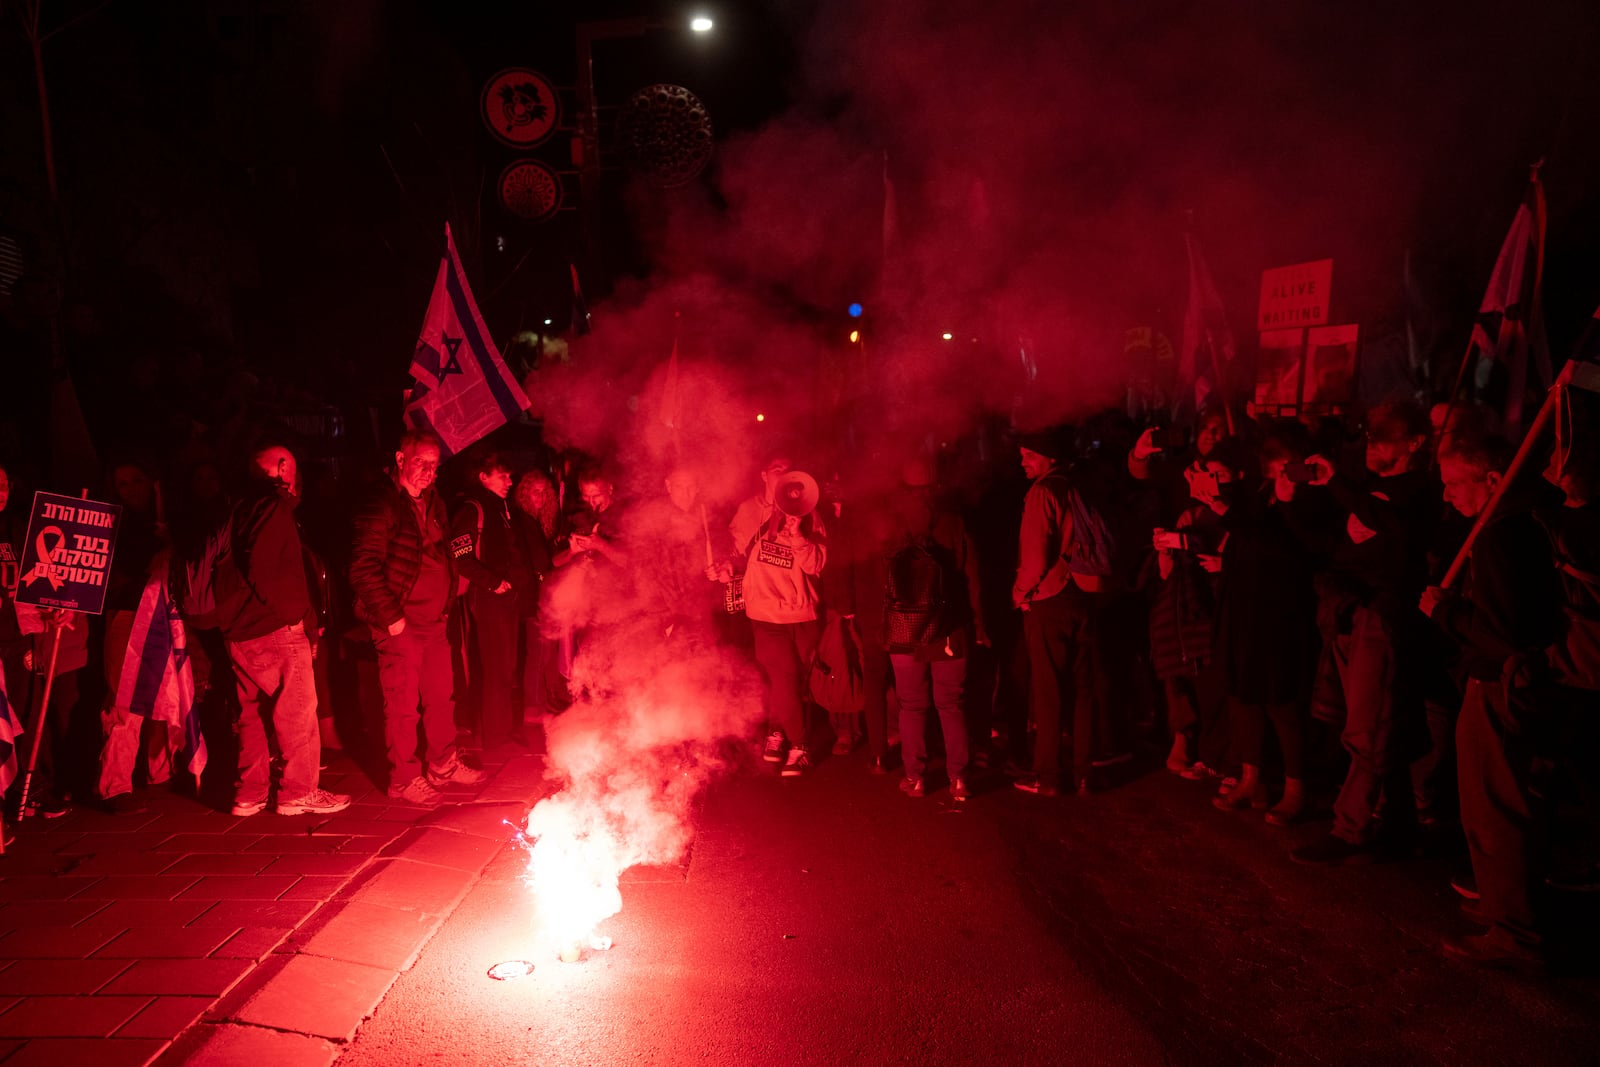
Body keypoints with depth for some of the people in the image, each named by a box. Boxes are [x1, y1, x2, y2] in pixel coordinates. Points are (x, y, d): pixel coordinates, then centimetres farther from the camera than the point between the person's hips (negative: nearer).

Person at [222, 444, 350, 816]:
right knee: (297, 711, -1)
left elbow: (242, 567, 20)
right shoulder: (274, 505, -10)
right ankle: (298, 792, 3)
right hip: (276, 628, -9)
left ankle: (249, 793, 20)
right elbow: (265, 570, -21)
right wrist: (295, 613, -14)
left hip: (240, 630, 9)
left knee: (252, 713, 14)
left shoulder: (241, 509, 18)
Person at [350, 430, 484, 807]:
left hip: (434, 622, 8)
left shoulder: (432, 503, 13)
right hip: (400, 626, -8)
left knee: (440, 698, 16)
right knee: (403, 704, 1)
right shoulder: (382, 505, -12)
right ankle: (404, 778, 14)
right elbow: (363, 569, -17)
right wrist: (391, 617, -17)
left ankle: (444, 764, 30)